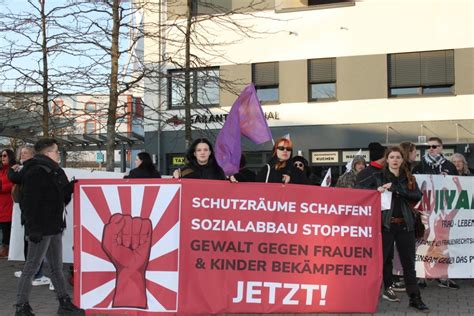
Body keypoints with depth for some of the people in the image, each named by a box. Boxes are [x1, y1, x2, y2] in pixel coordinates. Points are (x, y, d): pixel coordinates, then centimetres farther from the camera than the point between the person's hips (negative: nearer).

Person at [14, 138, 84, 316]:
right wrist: (33, 228, -23)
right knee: (32, 267, -2)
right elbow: (28, 203, -20)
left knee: (57, 267, 14)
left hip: (55, 227, 10)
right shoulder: (35, 172, -15)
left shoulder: (54, 172, 14)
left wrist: (71, 186, 5)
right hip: (41, 228, -10)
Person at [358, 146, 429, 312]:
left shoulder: (409, 178, 11)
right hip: (386, 223, -2)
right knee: (386, 257, 4)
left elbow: (418, 196, -3)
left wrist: (396, 189, -14)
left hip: (405, 224, 2)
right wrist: (377, 189, -17)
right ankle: (388, 288, 19)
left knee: (408, 261, 3)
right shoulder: (378, 176, 5)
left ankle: (415, 298, 6)